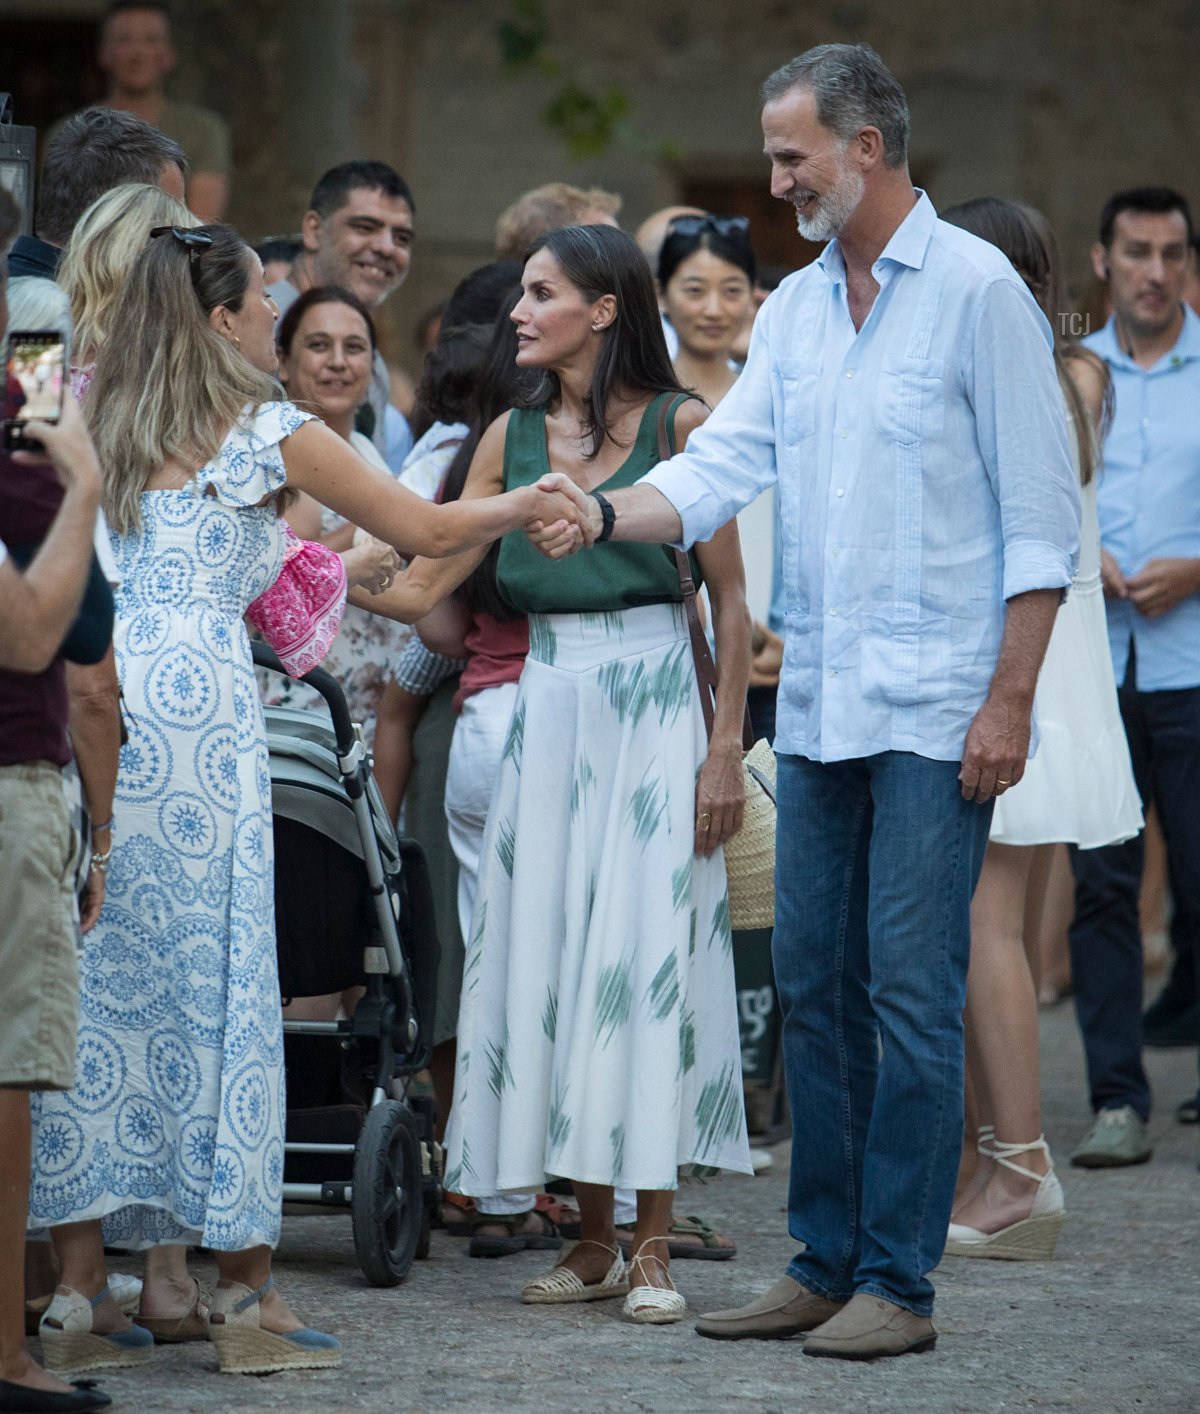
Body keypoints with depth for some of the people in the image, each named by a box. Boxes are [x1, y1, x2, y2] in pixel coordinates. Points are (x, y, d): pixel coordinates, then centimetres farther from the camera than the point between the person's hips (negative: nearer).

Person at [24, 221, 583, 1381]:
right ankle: (245, 1296, 3)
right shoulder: (267, 434, 3)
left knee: (91, 983, 6)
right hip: (193, 705, -5)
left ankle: (79, 1293, 5)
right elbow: (426, 531, 9)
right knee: (213, 981, -1)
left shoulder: (103, 427, 17)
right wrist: (528, 506, 26)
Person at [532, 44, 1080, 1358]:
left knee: (910, 990, -6)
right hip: (816, 705, 7)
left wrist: (1009, 702, -14)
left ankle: (897, 1282, -1)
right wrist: (604, 513, -14)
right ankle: (823, 1262, 18)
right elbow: (724, 465, 6)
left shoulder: (976, 291, -7)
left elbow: (1040, 514, -9)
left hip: (934, 709, -7)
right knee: (813, 986, 9)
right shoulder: (795, 309, 13)